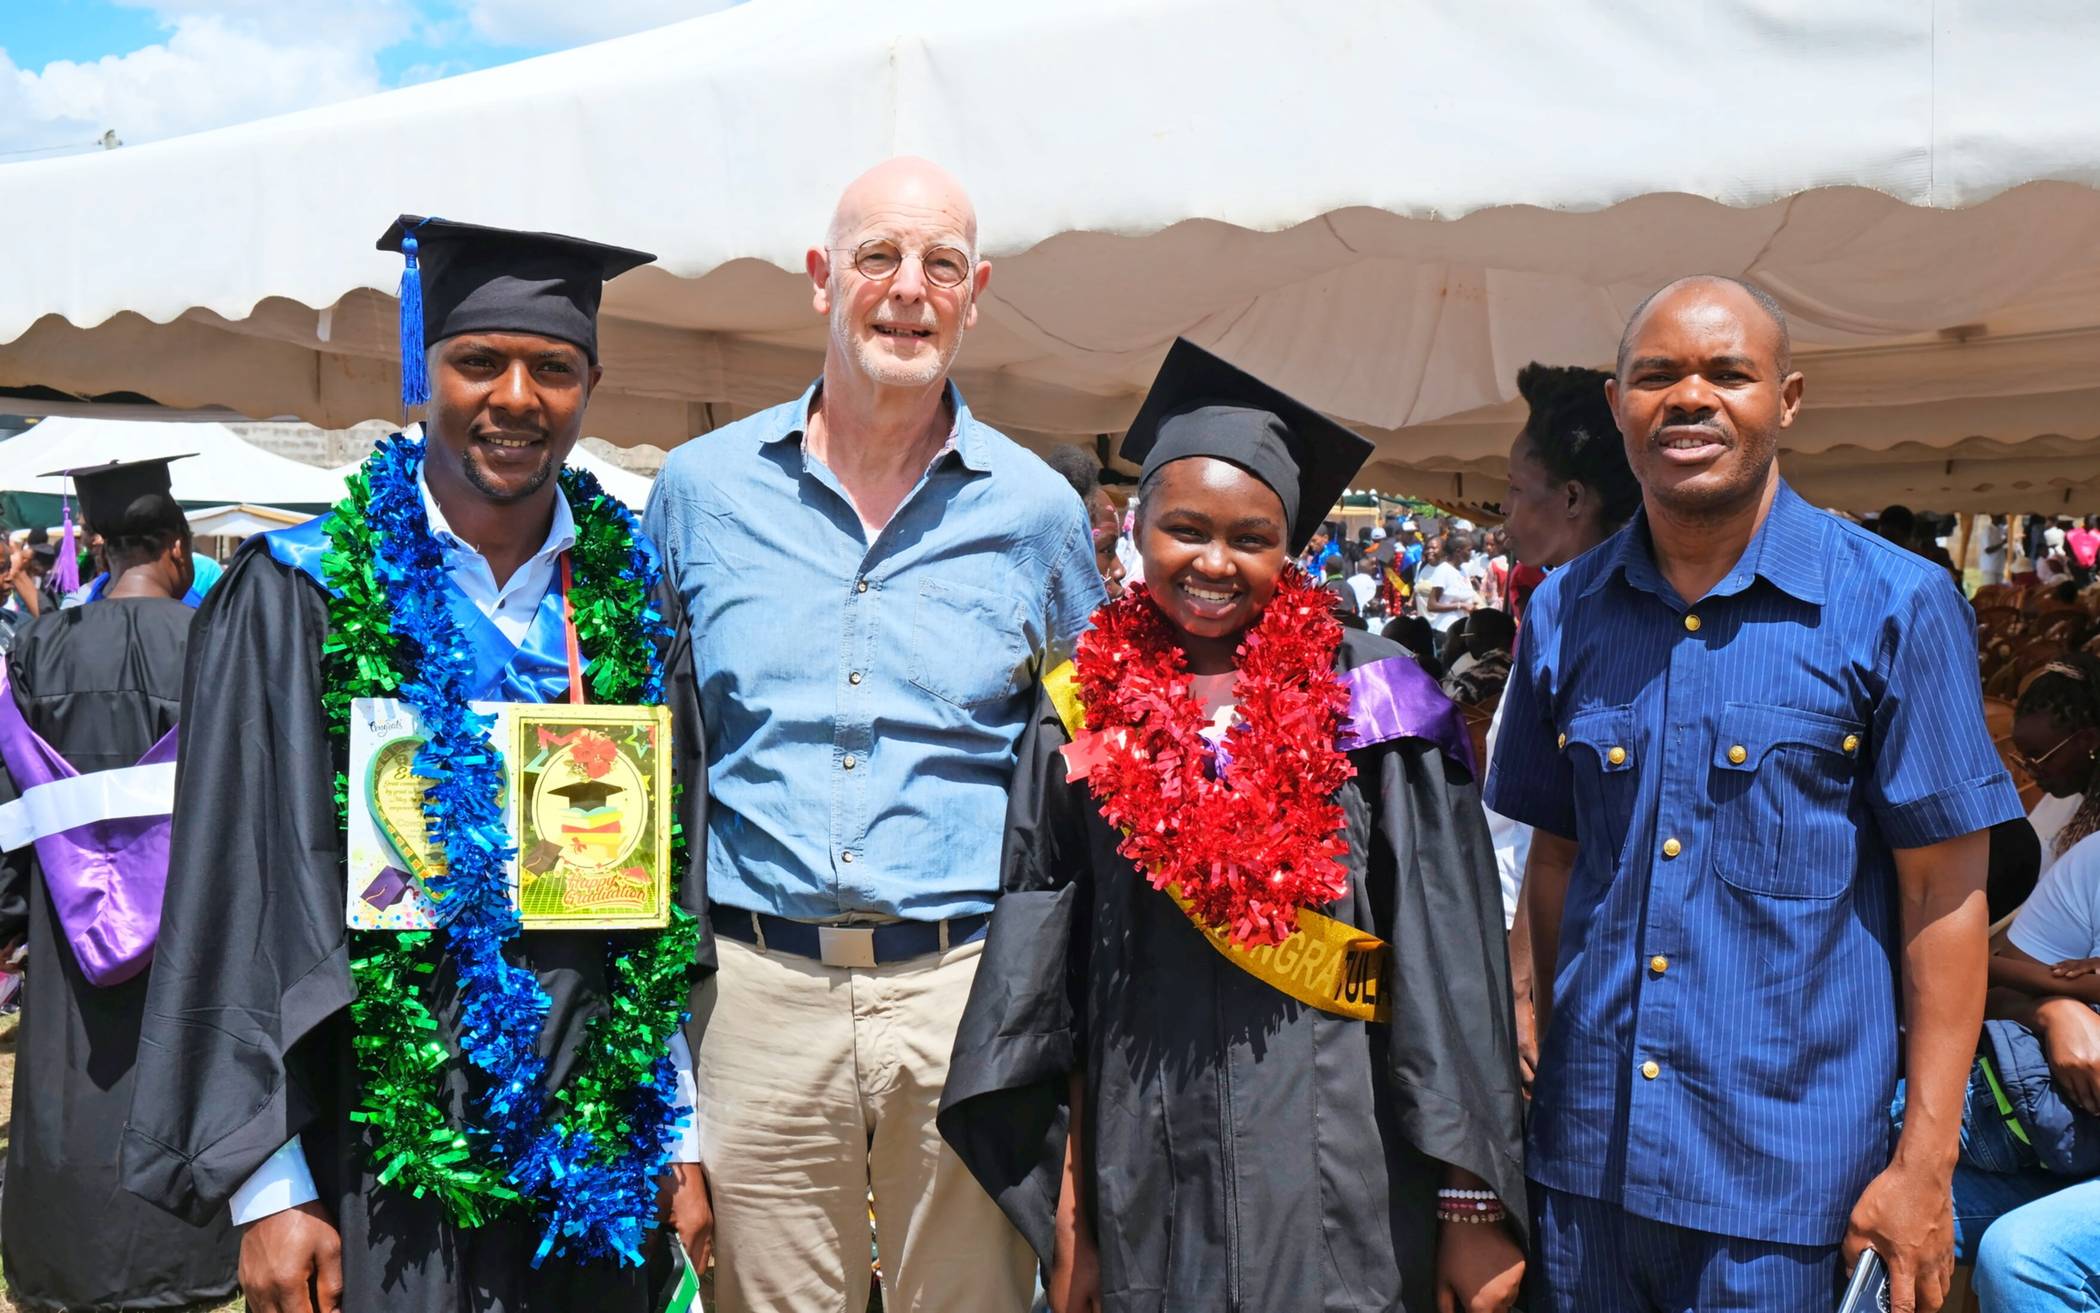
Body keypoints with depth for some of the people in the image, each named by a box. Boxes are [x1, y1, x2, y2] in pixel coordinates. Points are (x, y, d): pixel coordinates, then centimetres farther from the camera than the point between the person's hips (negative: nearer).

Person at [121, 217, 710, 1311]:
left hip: (602, 1151, 3)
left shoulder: (637, 604, 3)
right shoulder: (295, 599, -4)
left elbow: (683, 886, 5)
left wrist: (685, 1140, 3)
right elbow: (242, 896, -6)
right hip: (380, 1152, -2)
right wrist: (268, 1184, -9)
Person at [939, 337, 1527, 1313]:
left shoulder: (1370, 707, -2)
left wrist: (1473, 1206, -7)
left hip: (1339, 1195, -2)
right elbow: (1044, 976, 5)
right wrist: (1068, 1218, 3)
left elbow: (1446, 968, -3)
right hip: (1148, 1202, 2)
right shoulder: (1084, 718, 3)